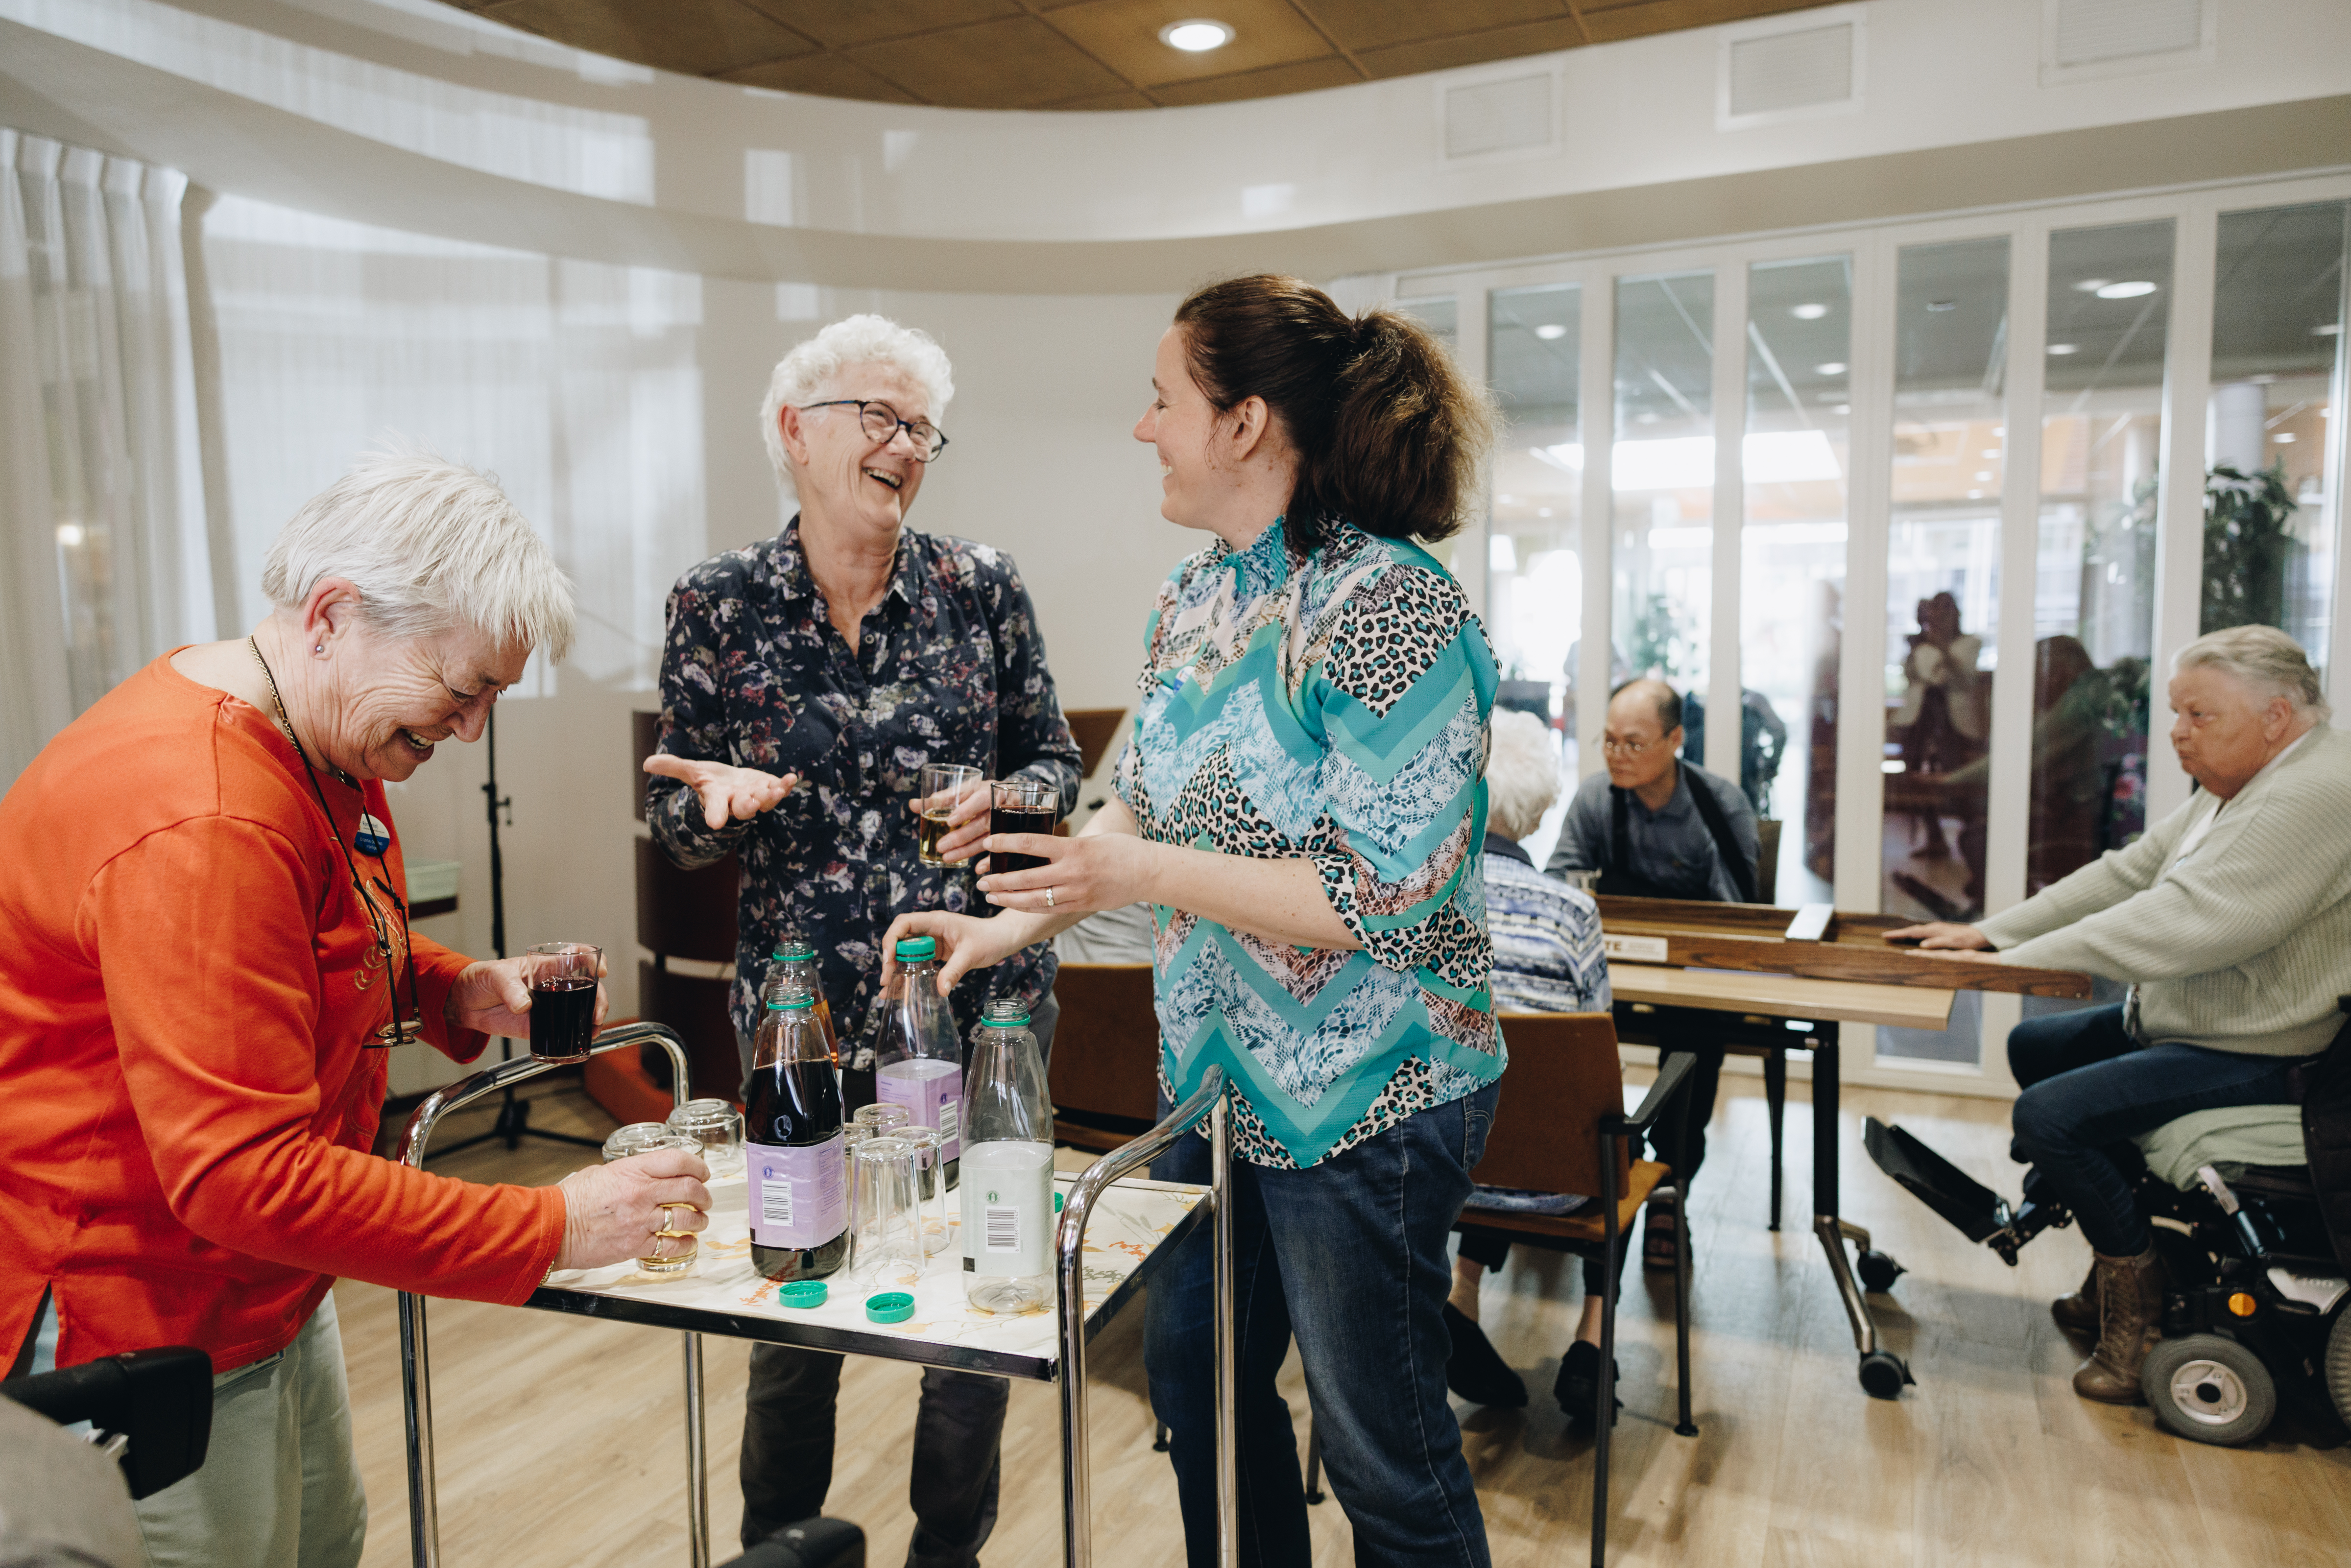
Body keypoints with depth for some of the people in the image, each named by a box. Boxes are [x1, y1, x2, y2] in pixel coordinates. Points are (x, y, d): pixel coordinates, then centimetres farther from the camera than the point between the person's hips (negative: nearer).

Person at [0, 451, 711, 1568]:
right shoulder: (196, 822, -32)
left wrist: (455, 991, -3)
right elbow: (244, 1176, -33)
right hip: (141, 1330, -9)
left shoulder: (330, 743, 1)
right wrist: (551, 1229, -31)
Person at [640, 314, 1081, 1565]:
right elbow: (673, 823, 3)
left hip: (982, 999, 1)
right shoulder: (716, 606, -2)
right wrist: (719, 801, -19)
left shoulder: (981, 585, -2)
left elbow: (1056, 761, 5)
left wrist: (1004, 805, -16)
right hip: (803, 1007, 0)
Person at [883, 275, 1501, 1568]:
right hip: (1216, 1074, 9)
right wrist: (1017, 918, 5)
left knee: (1384, 1450, 10)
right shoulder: (1196, 594, 5)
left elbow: (1391, 897, -25)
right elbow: (1139, 806, 15)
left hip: (1364, 1099, -8)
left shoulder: (1389, 607, -22)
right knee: (1197, 1379, 23)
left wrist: (1150, 876, -25)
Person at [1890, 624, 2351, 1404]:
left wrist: (2012, 959, -27)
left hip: (2256, 1060, -11)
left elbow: (2180, 927, -32)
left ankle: (2139, 1303, 0)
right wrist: (1986, 933, 1)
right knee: (2035, 1045, 18)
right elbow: (2126, 874, 9)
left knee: (2051, 1112, -22)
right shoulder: (2235, 788, 9)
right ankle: (2115, 1270, 22)